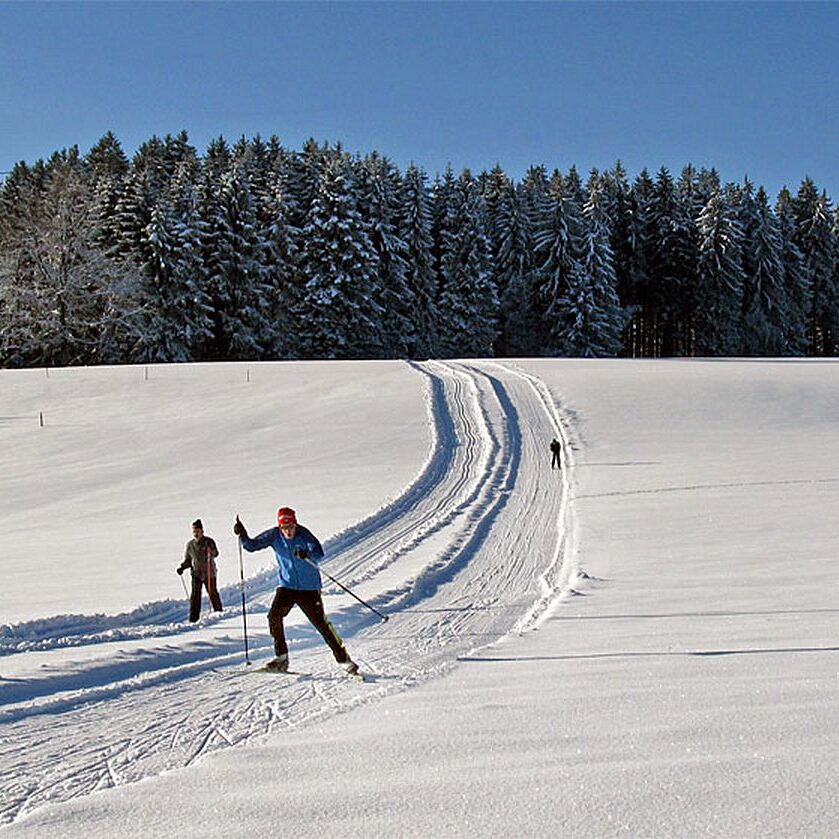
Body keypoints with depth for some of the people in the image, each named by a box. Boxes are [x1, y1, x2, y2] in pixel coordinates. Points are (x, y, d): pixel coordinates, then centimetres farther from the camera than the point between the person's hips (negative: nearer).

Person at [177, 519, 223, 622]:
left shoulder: (208, 541, -3)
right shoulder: (190, 544, 9)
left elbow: (215, 554, -17)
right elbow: (187, 560, 17)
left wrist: (211, 551, -38)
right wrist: (182, 567, -1)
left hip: (209, 573, -2)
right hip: (196, 573, 2)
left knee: (213, 593, 4)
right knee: (195, 595, -8)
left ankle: (219, 612, 24)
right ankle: (193, 618, -8)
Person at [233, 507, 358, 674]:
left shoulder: (303, 534, -16)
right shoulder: (274, 536, -5)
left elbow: (319, 553, -30)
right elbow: (251, 546, 1)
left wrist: (307, 554, -50)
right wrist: (242, 534, -18)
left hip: (309, 588, -3)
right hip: (287, 586, 3)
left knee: (321, 623, -5)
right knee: (274, 615, -16)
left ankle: (343, 659, 7)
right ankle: (281, 657, -3)